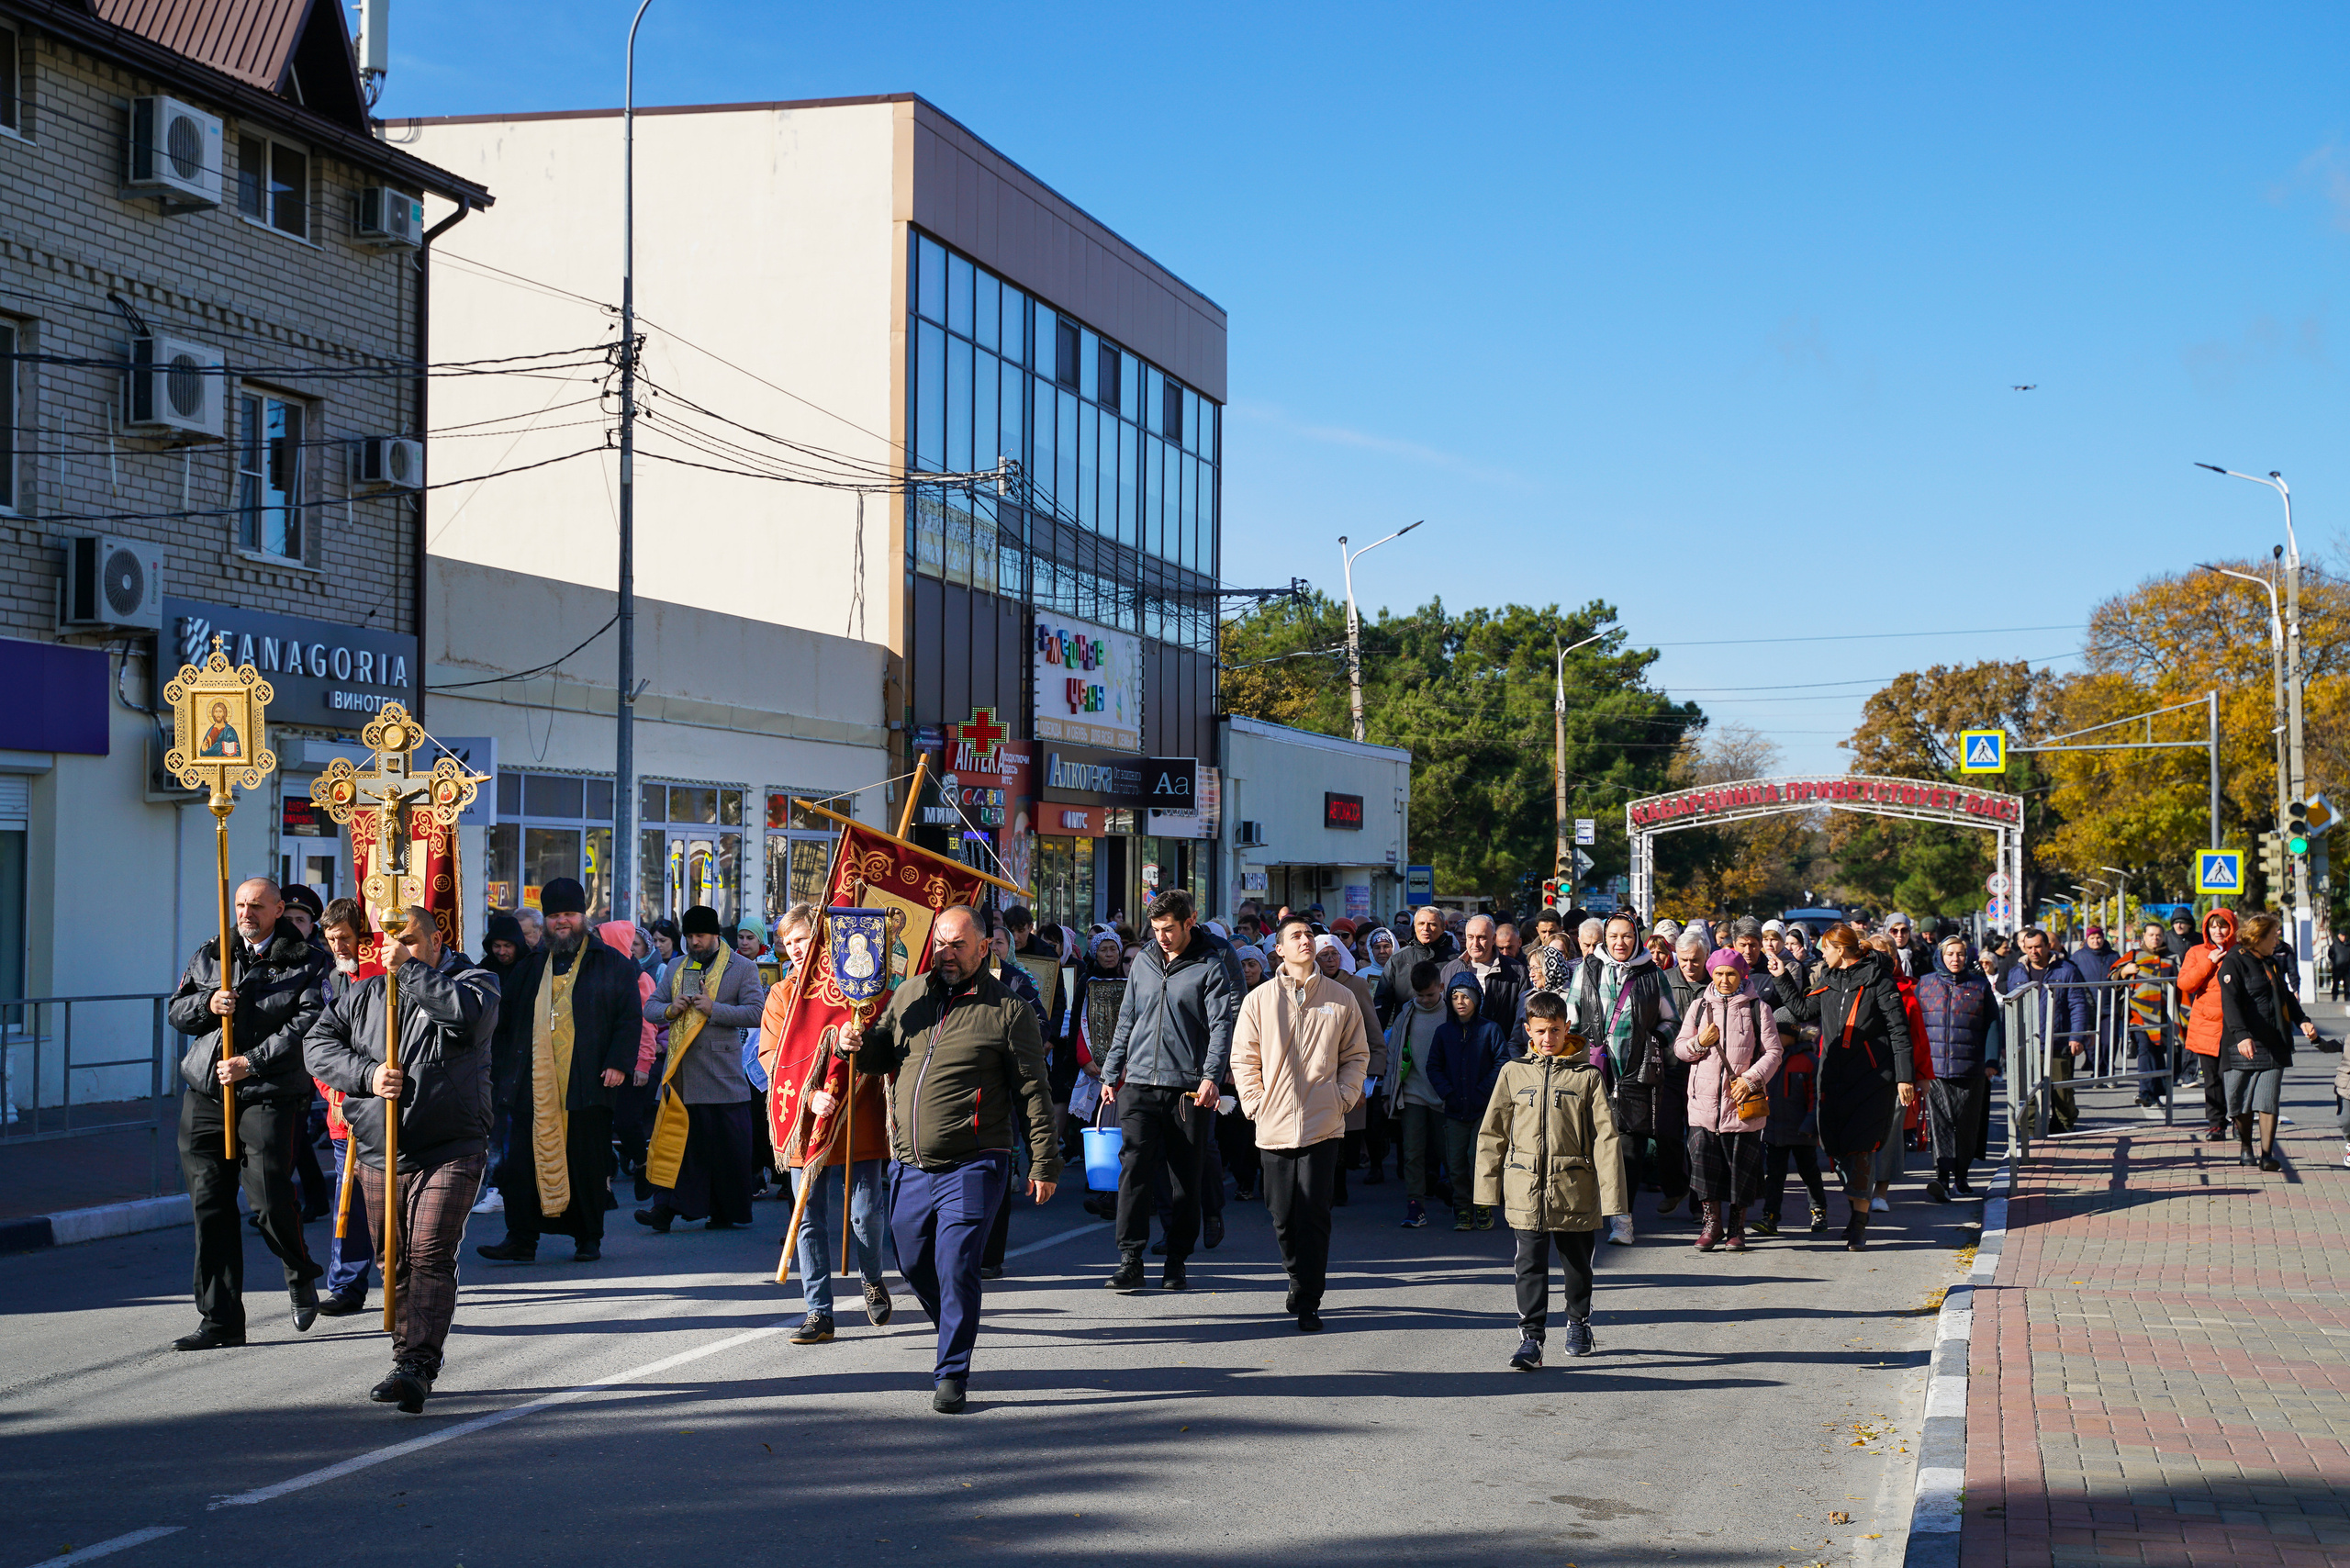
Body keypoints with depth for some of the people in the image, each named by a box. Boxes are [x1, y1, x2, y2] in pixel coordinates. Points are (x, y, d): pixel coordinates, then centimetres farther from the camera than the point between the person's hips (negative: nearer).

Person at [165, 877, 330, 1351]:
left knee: (269, 1198, -11)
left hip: (269, 1097, -4)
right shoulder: (209, 956, 17)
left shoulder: (306, 963, 2)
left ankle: (301, 1276, 20)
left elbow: (306, 1025, -8)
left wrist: (252, 1062, -16)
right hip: (205, 1094, 5)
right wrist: (208, 1004, -4)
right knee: (210, 1205, 1)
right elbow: (176, 1011, 18)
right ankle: (220, 1319, 7)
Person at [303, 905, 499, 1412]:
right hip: (380, 1156, 5)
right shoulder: (363, 995, 12)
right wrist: (368, 1075, -9)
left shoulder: (473, 981, -1)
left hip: (449, 1154, -5)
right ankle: (407, 1359, 21)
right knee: (394, 1263, 10)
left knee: (430, 1257, -15)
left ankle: (418, 1365, -19)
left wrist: (408, 968, -19)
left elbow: (470, 1012, -24)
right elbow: (317, 1043, 7)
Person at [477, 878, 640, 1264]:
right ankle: (521, 1239, 4)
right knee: (524, 1160, -1)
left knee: (587, 1163, 2)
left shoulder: (610, 964, 5)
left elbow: (630, 1017, 1)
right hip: (536, 1084, 3)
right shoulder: (534, 965, 16)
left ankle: (588, 1239, 13)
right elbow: (510, 1009, 21)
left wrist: (618, 1063, -8)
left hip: (586, 1085, -3)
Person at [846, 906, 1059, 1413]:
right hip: (911, 1165, 5)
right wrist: (856, 1044, -1)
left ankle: (952, 1374, 2)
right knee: (914, 1264, 14)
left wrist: (1044, 1161, -4)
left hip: (973, 1167, -5)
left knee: (956, 1267, -10)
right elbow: (882, 1055, 22)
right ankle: (956, 1337, 39)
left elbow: (1034, 1090, -2)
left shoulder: (1008, 1010, -3)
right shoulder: (908, 995, 10)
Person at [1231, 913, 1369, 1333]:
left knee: (1314, 1215, -5)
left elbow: (1357, 1055, 12)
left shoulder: (1341, 999, 6)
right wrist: (1255, 1103, -2)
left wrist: (1344, 1097, -1)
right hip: (1275, 1126, 1)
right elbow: (1243, 1058, 7)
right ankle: (1298, 1277, 31)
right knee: (1282, 1214, 6)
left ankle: (1308, 1302, 0)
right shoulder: (1259, 1000, 4)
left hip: (1323, 1125, -1)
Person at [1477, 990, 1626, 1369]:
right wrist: (1488, 1186, 8)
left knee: (1577, 1263, 14)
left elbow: (1605, 1137, -2)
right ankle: (1530, 1338, 0)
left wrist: (1612, 1194, -7)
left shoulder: (1587, 1076, -1)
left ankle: (1578, 1324, 35)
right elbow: (1492, 1133, 11)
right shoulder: (1514, 1073, 5)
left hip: (1574, 1187, 0)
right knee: (1530, 1265, -4)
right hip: (1525, 1187, 0)